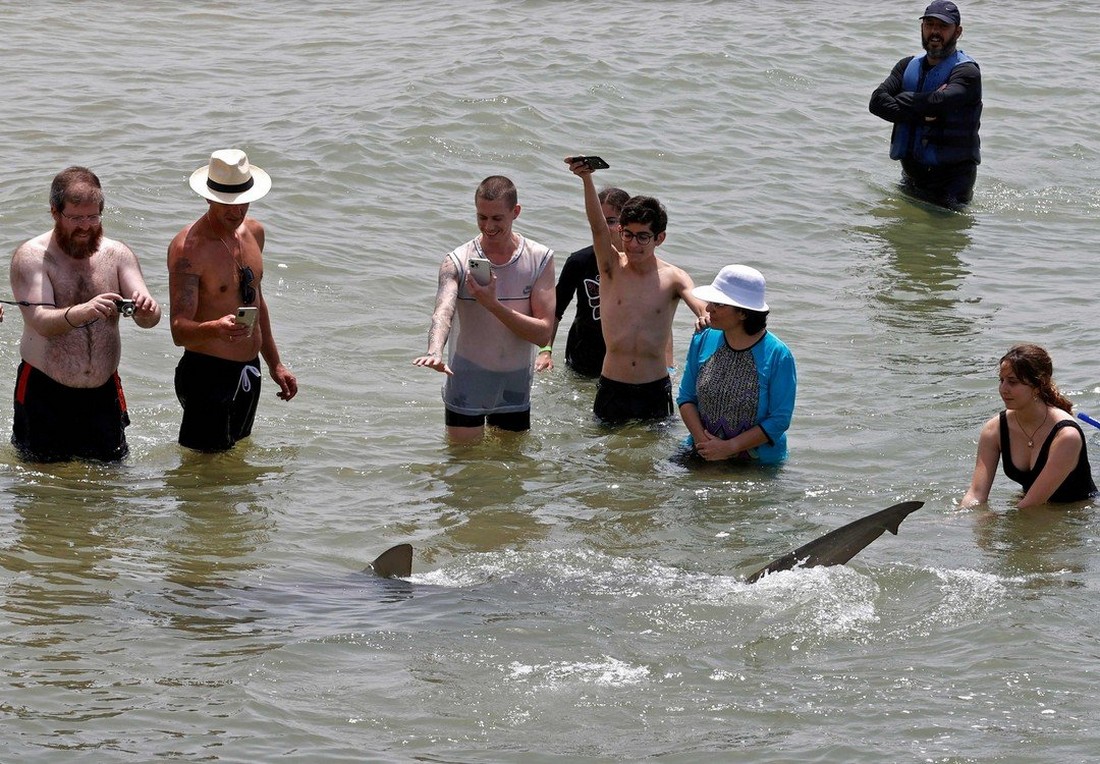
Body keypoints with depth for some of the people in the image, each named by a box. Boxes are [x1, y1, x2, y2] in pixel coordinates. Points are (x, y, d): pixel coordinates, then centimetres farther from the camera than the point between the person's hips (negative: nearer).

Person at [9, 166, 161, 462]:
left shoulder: (117, 255, 3)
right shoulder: (31, 257, -8)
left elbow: (149, 319, -5)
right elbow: (42, 322, -22)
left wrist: (146, 309, -30)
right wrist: (82, 312, -42)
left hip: (103, 393, 3)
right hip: (45, 393, -3)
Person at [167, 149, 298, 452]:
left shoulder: (253, 232, 6)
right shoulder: (188, 247, -20)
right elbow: (179, 330, -26)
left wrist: (275, 364, 24)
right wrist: (215, 329, -47)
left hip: (249, 371, 8)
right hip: (207, 376, -8)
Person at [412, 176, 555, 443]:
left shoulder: (540, 260, -6)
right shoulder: (457, 262, -11)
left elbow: (543, 333, -12)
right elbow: (442, 312, -29)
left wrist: (493, 304, -24)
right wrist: (435, 353, -50)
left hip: (516, 387, 2)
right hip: (465, 385, -2)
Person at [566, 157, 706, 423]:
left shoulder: (673, 279, -3)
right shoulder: (613, 267, -2)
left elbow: (699, 302, -21)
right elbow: (598, 226, -17)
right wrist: (586, 179, -35)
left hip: (655, 390, 0)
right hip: (611, 389, 0)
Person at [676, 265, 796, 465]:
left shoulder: (778, 356, -12)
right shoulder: (703, 340, 2)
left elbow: (779, 420, -11)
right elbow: (686, 398, 7)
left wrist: (729, 447, -16)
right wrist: (702, 440, -11)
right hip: (701, 458, 3)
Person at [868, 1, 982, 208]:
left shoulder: (967, 72, -9)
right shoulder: (908, 67, 10)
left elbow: (939, 102, -28)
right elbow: (877, 102, -6)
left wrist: (901, 99, -11)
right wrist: (922, 114, -19)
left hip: (951, 175, -6)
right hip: (912, 173, 6)